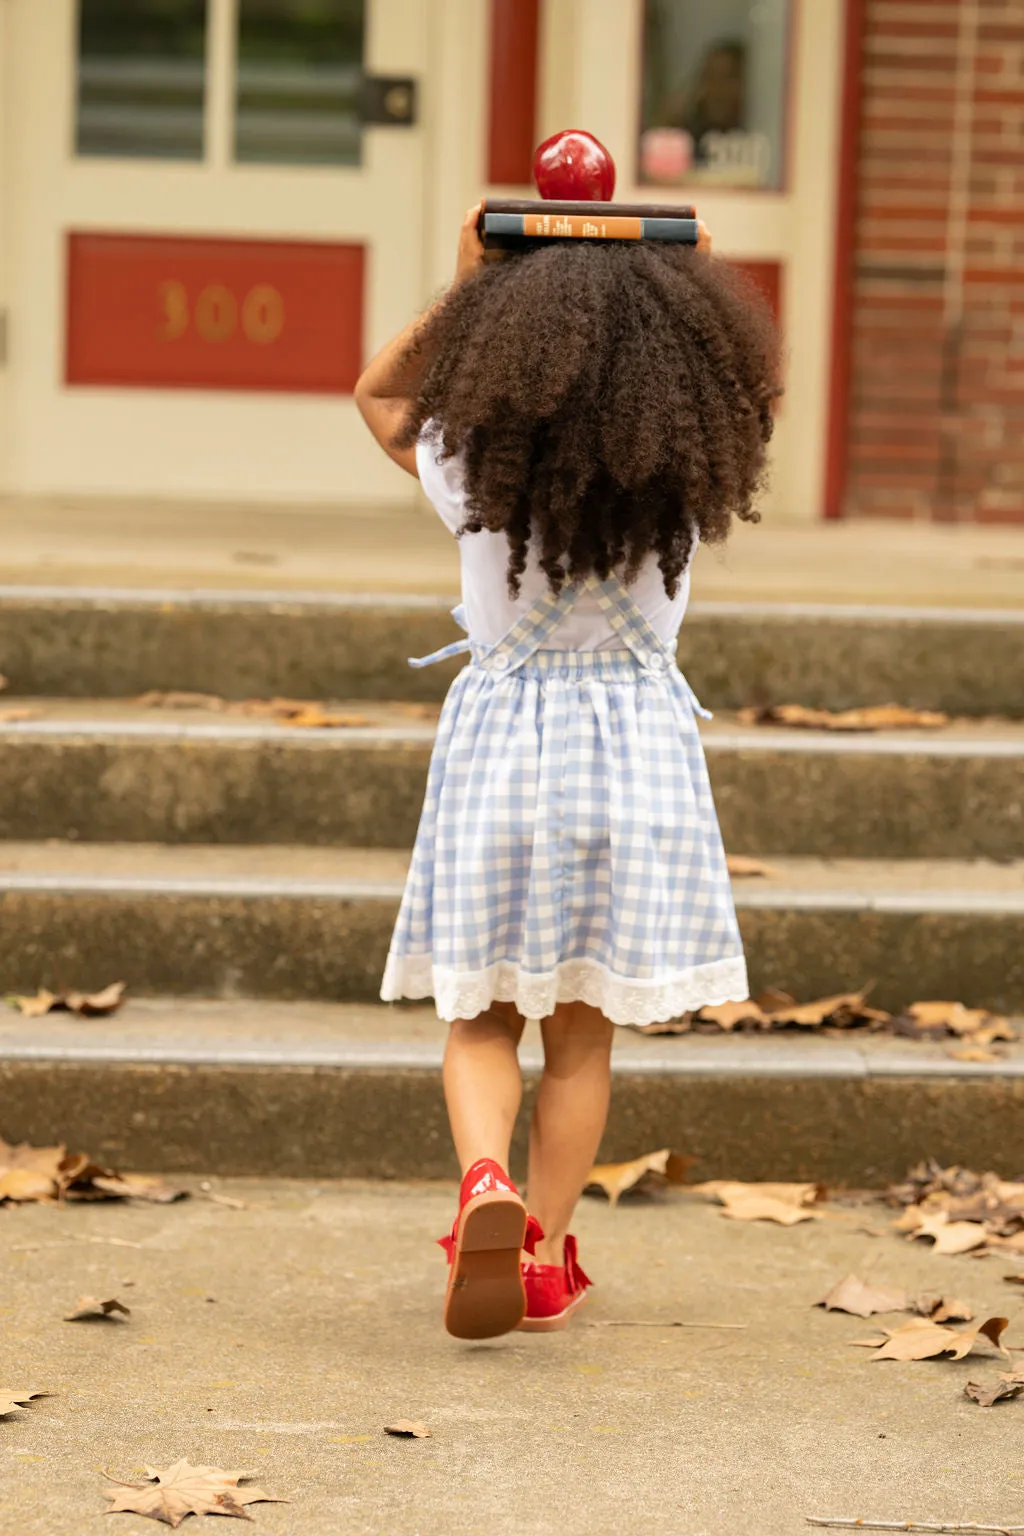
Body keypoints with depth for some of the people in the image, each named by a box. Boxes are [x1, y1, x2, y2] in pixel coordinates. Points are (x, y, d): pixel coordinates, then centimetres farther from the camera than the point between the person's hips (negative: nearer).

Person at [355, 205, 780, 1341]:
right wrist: (691, 289, 6)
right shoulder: (687, 479, -10)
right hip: (637, 746, 1)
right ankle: (545, 1254, 13)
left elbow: (378, 390, 9)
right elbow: (748, 381, 12)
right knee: (583, 1034, 11)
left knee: (481, 1020, 10)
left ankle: (484, 1182, -17)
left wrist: (463, 284, 5)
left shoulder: (474, 470, -11)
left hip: (499, 738, 0)